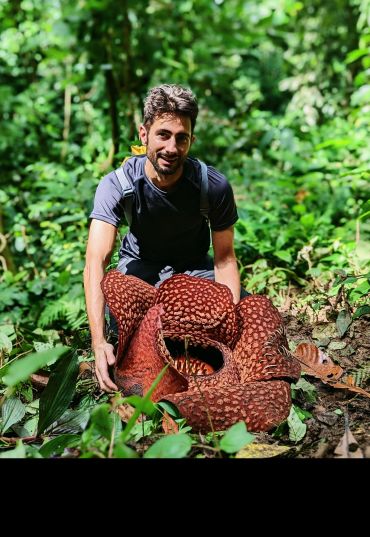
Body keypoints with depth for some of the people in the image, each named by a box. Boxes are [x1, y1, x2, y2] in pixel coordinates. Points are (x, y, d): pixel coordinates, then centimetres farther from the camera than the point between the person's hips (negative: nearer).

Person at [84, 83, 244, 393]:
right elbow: (96, 262, -37)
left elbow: (224, 260, -16)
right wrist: (99, 342, -49)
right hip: (140, 266, -2)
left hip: (194, 266, 2)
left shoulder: (214, 186, -23)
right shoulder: (117, 185, -28)